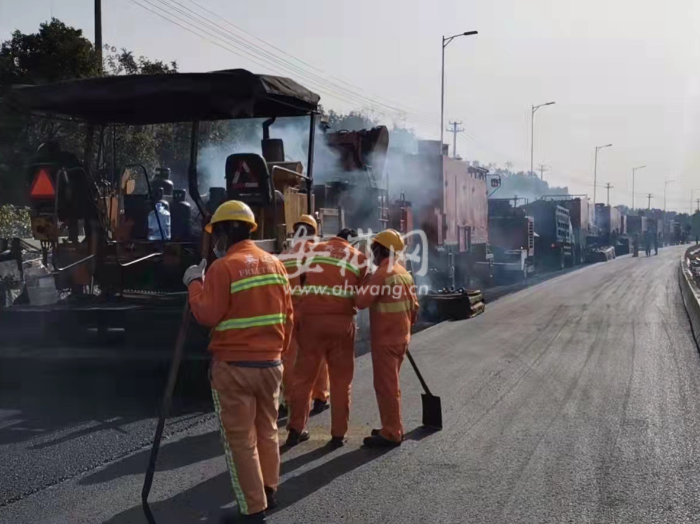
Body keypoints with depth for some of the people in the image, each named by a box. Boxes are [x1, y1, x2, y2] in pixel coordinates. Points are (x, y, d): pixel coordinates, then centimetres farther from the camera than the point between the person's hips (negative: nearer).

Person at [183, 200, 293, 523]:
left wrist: (194, 283, -1)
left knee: (240, 438, 1)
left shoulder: (223, 267, -13)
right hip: (270, 362, 7)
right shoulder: (274, 263, 8)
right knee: (267, 430, 20)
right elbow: (287, 315, 11)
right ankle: (268, 491, 31)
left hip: (233, 366, -6)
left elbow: (207, 315, -14)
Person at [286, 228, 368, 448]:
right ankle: (338, 434, 10)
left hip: (311, 318, 1)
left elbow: (301, 280, 10)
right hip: (342, 321, -1)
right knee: (341, 380, 8)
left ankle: (296, 429, 12)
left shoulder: (313, 250, 12)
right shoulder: (359, 258, 9)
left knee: (304, 375, 10)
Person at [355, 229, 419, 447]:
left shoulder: (382, 274, -18)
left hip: (385, 339, -9)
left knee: (386, 386, -3)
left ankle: (391, 433, 2)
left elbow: (361, 301, -19)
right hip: (400, 336, 9)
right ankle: (392, 428, 26)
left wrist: (366, 282, -4)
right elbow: (413, 305, 15)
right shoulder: (403, 272, 10)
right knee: (390, 384, 18)